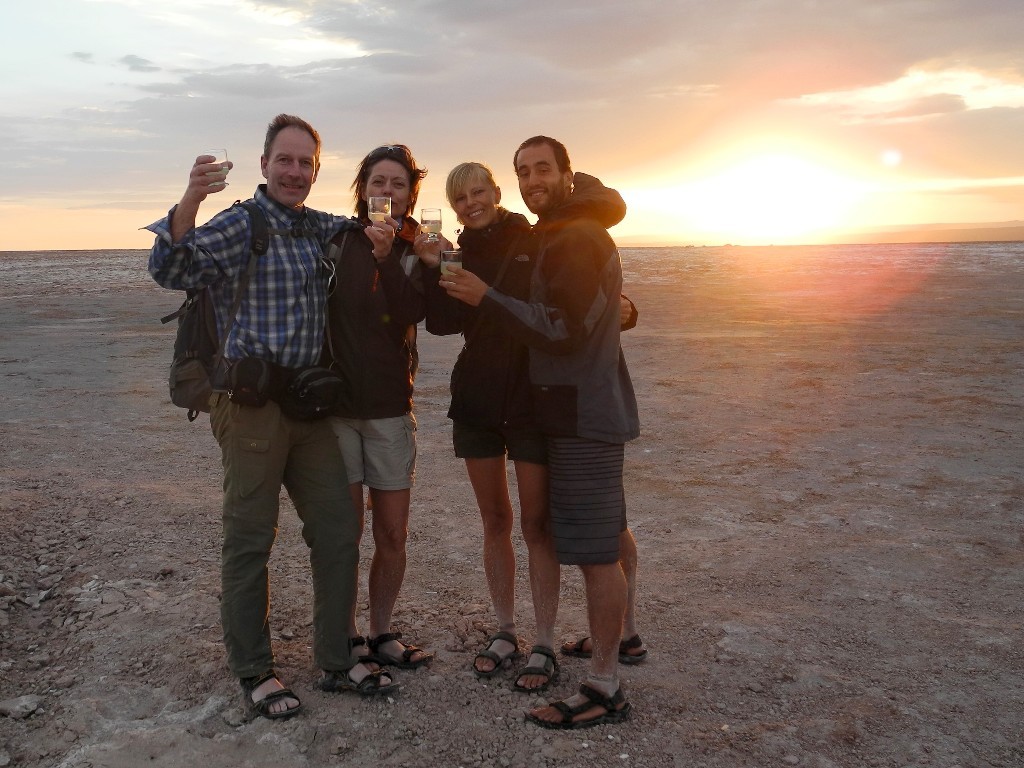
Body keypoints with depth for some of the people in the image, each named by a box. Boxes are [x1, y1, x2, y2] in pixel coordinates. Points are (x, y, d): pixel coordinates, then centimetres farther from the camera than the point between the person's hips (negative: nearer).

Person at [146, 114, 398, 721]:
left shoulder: (325, 229, 14)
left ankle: (337, 661, 23)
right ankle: (253, 671, 18)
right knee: (250, 538, 1)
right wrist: (190, 202, -37)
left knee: (339, 531, 9)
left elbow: (370, 230, 30)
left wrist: (383, 240, 4)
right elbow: (172, 269, -19)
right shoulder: (239, 225, -5)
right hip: (252, 403, -6)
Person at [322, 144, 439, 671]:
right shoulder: (337, 240, 0)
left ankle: (381, 634, 26)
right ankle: (347, 639, 21)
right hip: (335, 405, -2)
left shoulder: (418, 251, 5)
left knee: (393, 535, 7)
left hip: (391, 410, 2)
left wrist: (385, 254, -23)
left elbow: (408, 315, -14)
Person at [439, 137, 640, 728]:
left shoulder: (579, 239, -15)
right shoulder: (557, 238, 18)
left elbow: (565, 328, -23)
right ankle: (618, 635, 37)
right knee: (608, 536, 21)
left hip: (585, 417, -11)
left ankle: (605, 688, 0)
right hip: (589, 410, 11)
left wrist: (486, 297, -19)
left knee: (595, 550, -7)